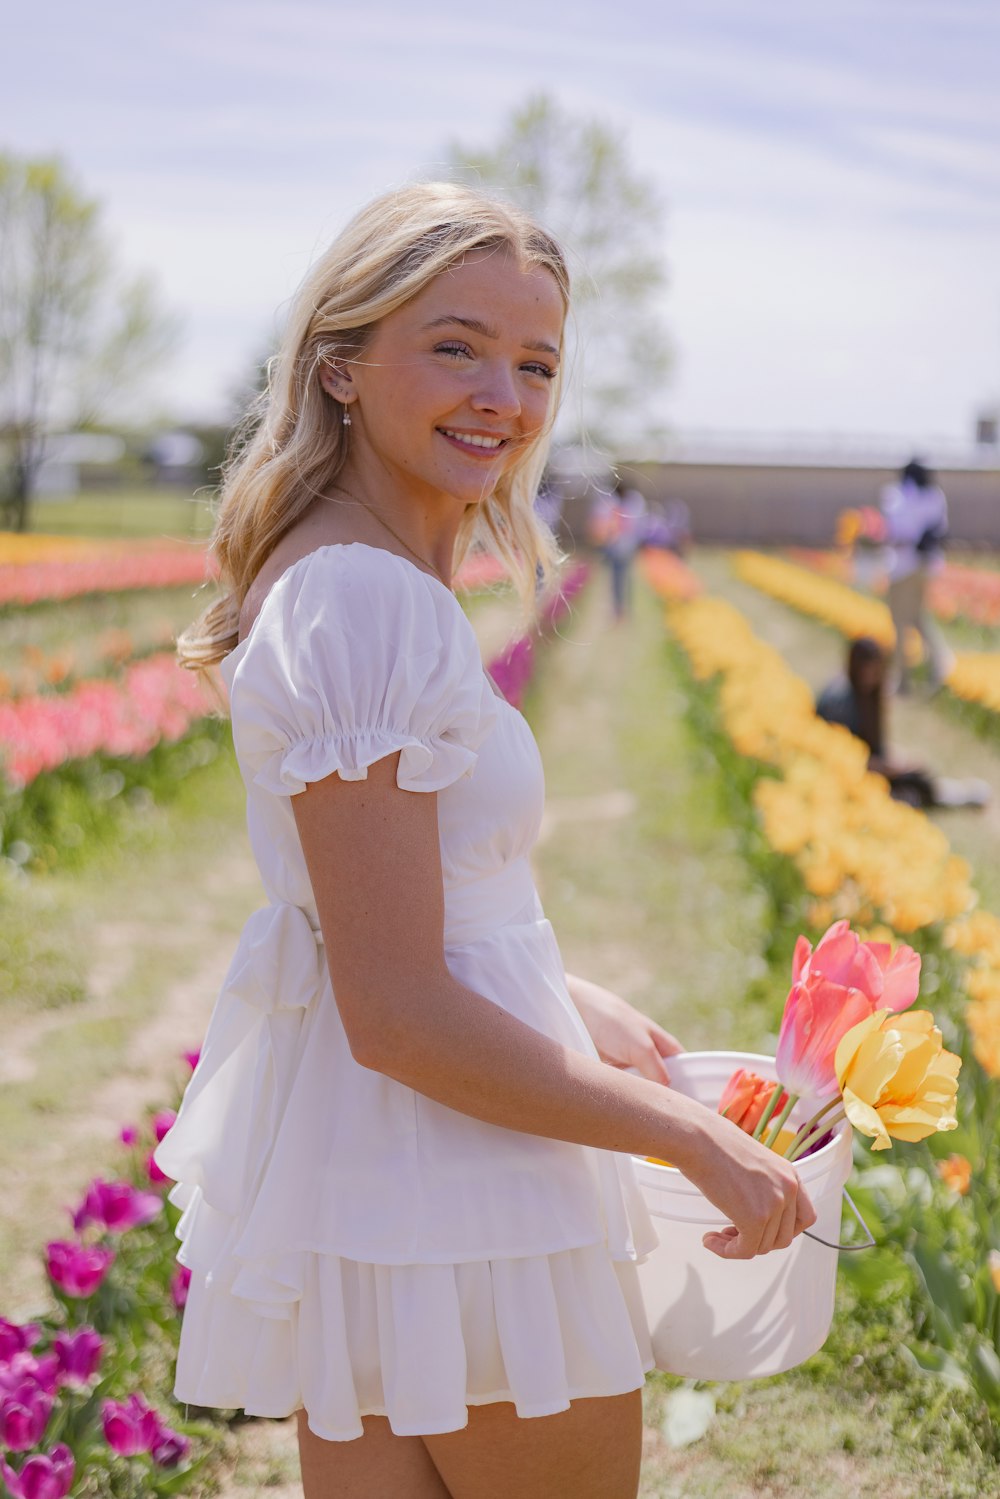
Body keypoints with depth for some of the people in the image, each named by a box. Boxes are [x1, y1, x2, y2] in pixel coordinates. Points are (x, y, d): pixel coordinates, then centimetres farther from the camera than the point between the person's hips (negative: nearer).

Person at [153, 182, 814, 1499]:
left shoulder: (328, 575, 7)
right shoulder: (370, 602, -24)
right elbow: (398, 1015, -25)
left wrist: (576, 1007, 15)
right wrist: (697, 1138, -17)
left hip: (342, 1181, 9)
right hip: (447, 1212, -9)